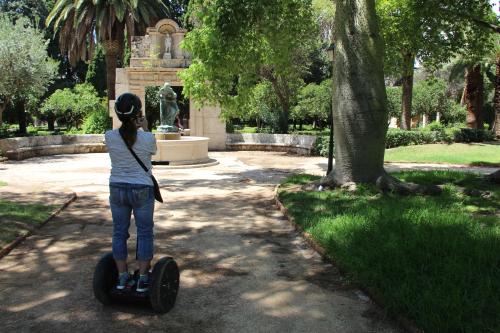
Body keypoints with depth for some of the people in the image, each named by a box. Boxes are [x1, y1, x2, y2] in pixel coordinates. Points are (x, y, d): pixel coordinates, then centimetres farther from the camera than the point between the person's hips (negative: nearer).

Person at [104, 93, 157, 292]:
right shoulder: (147, 138, -15)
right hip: (142, 190, -3)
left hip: (117, 189, 3)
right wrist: (145, 129, 14)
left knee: (119, 233, 14)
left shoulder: (109, 137, -8)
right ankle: (143, 279, 15)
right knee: (144, 233, 10)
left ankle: (122, 277, 22)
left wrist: (133, 128, 17)